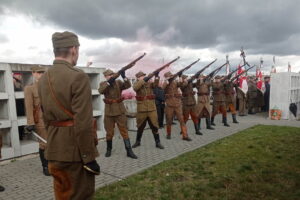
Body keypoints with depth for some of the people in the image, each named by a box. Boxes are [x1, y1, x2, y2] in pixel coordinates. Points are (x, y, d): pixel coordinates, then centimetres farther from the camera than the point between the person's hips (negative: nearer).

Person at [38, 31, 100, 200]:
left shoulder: (43, 79, 7)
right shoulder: (78, 77, -18)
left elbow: (46, 117, 13)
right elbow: (83, 123, -22)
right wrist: (89, 158, -15)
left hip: (54, 151, 8)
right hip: (75, 152, -7)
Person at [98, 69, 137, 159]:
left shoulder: (118, 82, 3)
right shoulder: (103, 84, 2)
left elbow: (128, 85, -14)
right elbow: (100, 91, -20)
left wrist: (124, 77, -29)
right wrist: (109, 82, -30)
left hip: (120, 110, 0)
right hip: (109, 111, 0)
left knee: (124, 131, 0)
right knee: (109, 132, 10)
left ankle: (129, 151, 3)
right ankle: (109, 149, 30)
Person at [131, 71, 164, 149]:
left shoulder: (149, 83, 7)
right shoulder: (136, 84, 3)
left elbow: (155, 84, -13)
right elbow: (135, 88, -21)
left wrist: (157, 77, -30)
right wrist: (143, 80, -29)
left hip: (152, 108, 1)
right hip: (141, 109, -1)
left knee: (154, 126, 3)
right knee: (140, 127, 12)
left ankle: (157, 142, 13)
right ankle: (137, 142, 30)